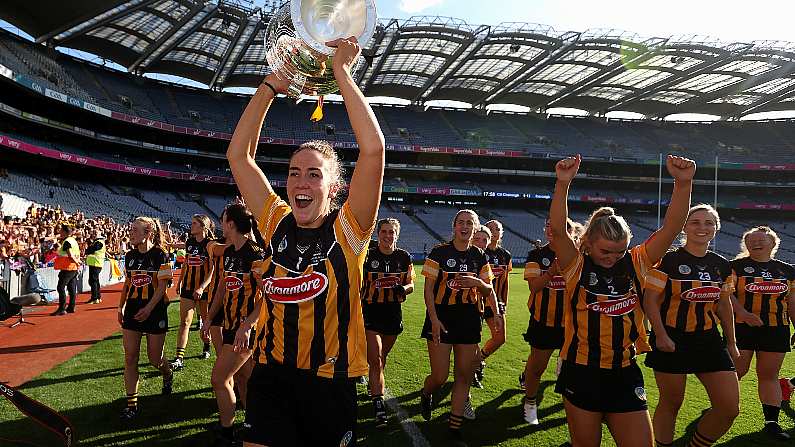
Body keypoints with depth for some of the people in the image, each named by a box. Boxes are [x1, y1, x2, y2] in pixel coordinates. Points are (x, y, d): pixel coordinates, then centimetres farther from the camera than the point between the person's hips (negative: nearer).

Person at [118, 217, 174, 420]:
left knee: (155, 358, 5)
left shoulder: (160, 255, -10)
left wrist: (148, 308, -21)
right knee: (130, 358, 1)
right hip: (132, 310, 5)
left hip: (154, 311, -5)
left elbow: (162, 287, -13)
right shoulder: (130, 256, 7)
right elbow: (127, 284, 15)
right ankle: (131, 403, 7)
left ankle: (168, 376, 39)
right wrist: (121, 307, 10)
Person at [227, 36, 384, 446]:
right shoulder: (277, 223, -1)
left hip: (330, 382, -2)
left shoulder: (347, 230, -12)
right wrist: (271, 86, -3)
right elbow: (238, 155, 1)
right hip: (270, 377, 3)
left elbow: (373, 148, -24)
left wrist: (342, 72, -18)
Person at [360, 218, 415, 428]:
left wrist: (403, 288, -13)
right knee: (376, 360, -12)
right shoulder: (368, 255, -6)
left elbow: (411, 285, 9)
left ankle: (374, 386, 46)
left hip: (393, 312, 4)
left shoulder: (404, 257, 2)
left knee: (382, 357, 19)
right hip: (371, 310, -3)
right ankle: (379, 406, -9)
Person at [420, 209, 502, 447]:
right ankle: (426, 394, 32)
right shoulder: (440, 252, -4)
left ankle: (455, 427, 20)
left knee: (464, 375, 6)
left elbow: (488, 289, 12)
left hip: (469, 318, 4)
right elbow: (428, 288, -5)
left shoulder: (479, 256, 7)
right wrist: (434, 318, -14)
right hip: (442, 317, -3)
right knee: (440, 376, -5)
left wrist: (476, 282, -11)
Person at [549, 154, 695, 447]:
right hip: (581, 374, -2)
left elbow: (671, 228, -10)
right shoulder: (577, 266, -8)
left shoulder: (637, 263, 0)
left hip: (624, 374, 3)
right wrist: (563, 184, -36)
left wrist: (683, 183, -23)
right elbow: (557, 231, -25)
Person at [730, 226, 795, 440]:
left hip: (776, 330, 3)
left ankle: (771, 421, 14)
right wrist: (743, 313, -26)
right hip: (742, 327, -3)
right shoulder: (736, 266, -2)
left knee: (769, 375, 8)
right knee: (737, 371, 0)